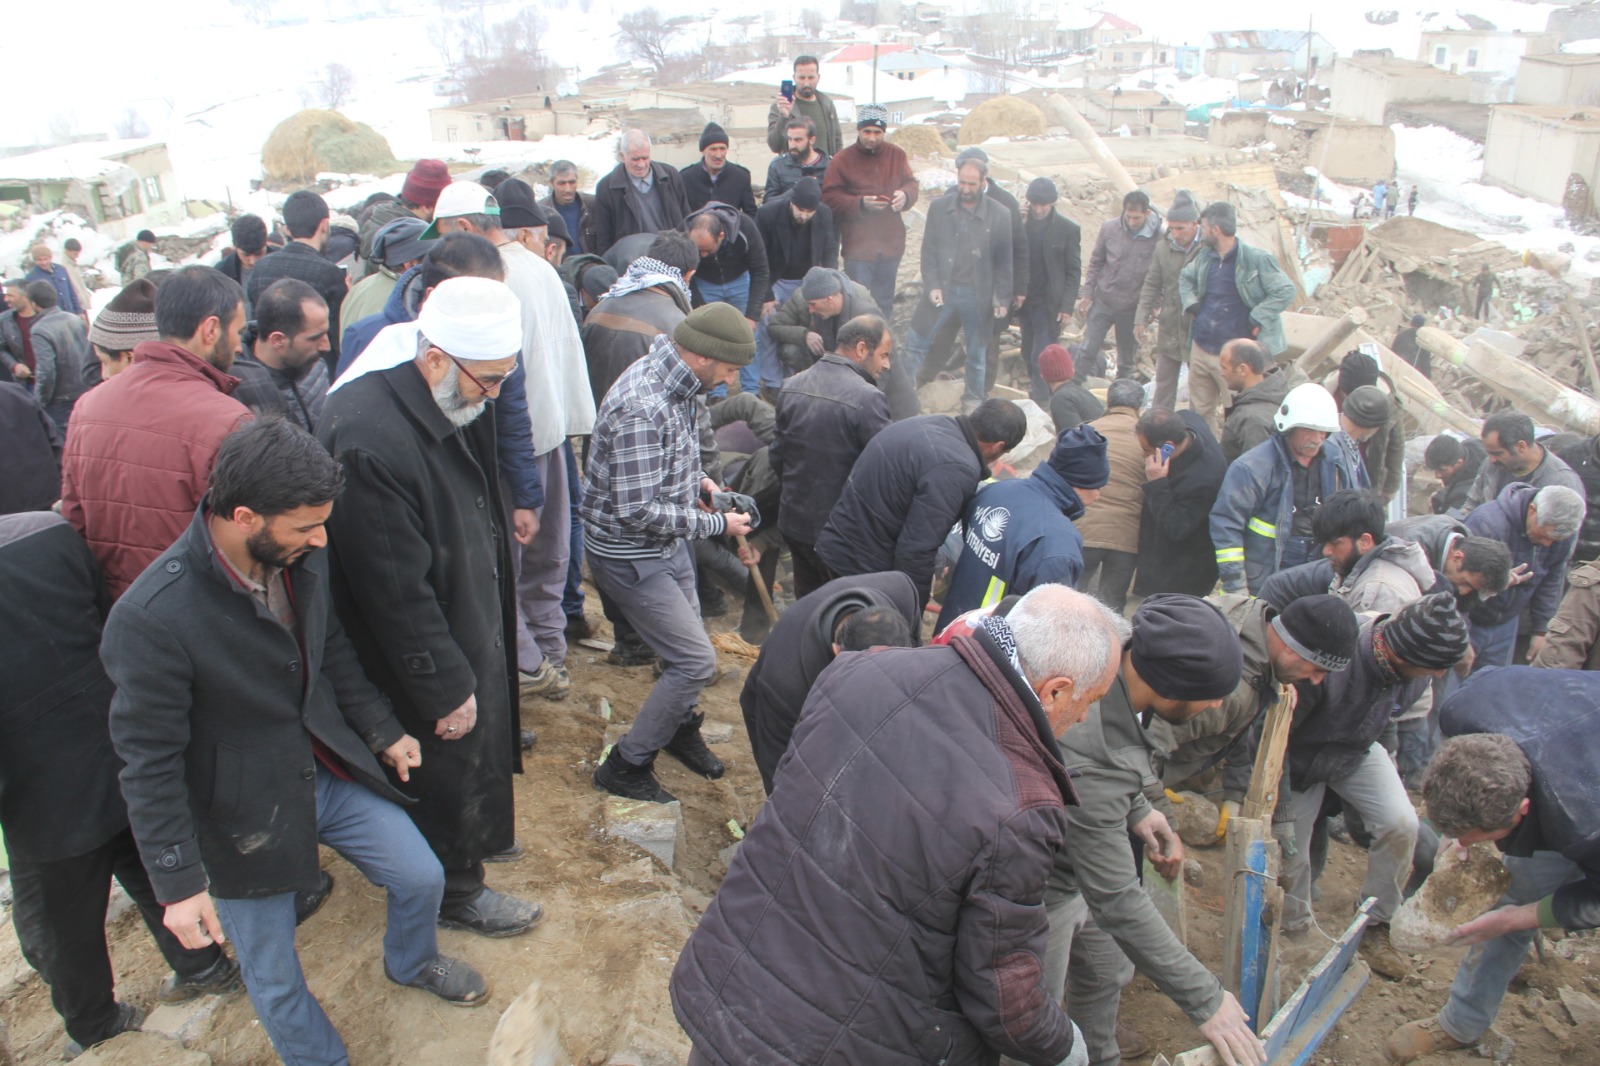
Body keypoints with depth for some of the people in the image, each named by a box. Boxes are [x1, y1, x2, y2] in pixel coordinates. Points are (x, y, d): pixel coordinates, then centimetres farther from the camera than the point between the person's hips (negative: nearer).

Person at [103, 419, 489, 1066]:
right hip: (246, 813, -5)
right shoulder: (150, 619, -31)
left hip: (330, 770, 6)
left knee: (422, 879, 18)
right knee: (273, 979, 12)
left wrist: (384, 732, 13)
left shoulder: (300, 556, -12)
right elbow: (149, 764, -21)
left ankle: (412, 963, 52)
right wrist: (178, 884, -16)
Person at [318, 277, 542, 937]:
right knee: (446, 765, 13)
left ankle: (478, 833, 54)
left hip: (473, 624, 9)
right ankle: (457, 891, 37)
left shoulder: (452, 403, -4)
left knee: (481, 743, 28)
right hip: (422, 656, -9)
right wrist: (446, 687, -20)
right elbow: (395, 589, -29)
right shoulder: (370, 439, -34)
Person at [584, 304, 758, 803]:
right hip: (630, 555, -9)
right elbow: (638, 511, -31)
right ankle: (625, 766, 11)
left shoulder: (673, 385, -1)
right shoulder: (642, 408, -32)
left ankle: (682, 729, 48)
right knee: (696, 660, -6)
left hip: (667, 544, 9)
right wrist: (717, 523, -21)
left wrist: (698, 478, 3)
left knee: (687, 643, 22)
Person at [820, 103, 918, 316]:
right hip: (858, 245, -4)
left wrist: (905, 195, -16)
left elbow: (911, 184, 9)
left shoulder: (897, 154, 6)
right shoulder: (842, 159, -5)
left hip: (891, 243, 4)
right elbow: (829, 198, -9)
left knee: (885, 301, 15)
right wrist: (861, 203, -23)